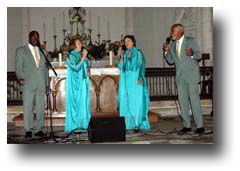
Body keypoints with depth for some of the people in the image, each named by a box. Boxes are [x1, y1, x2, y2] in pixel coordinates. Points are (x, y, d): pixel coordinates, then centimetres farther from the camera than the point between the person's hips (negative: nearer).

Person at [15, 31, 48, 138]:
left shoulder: (42, 51, 20)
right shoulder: (21, 51, 10)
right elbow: (18, 67, 4)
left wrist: (46, 83, 13)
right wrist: (20, 78, -13)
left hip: (41, 85, 3)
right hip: (28, 84, -3)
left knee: (41, 107, 2)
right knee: (28, 107, -4)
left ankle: (39, 130, 9)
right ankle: (28, 130, 3)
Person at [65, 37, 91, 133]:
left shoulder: (83, 54, 12)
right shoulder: (71, 56, -7)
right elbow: (76, 67, -19)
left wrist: (87, 71, 2)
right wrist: (83, 57, -18)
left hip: (83, 82, 6)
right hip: (75, 83, -6)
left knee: (83, 103, 6)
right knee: (75, 103, -5)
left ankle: (82, 125, 11)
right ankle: (74, 126, 0)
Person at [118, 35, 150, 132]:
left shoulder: (138, 52, 3)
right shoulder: (125, 54, 17)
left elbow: (141, 65, -3)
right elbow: (120, 67, 14)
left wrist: (140, 77, -16)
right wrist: (122, 59, -3)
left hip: (135, 80, -5)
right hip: (125, 80, 5)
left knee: (136, 101, -9)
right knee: (125, 102, 1)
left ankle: (137, 124, -8)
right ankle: (128, 123, 5)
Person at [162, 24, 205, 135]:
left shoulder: (191, 41, -1)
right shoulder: (172, 44, 14)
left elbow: (199, 55, -6)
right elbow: (171, 61, 13)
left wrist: (192, 54, -27)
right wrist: (166, 51, -3)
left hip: (191, 75, -5)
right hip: (180, 76, 5)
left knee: (194, 99, -7)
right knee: (182, 101, 5)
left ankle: (200, 126, -1)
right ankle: (187, 126, 13)